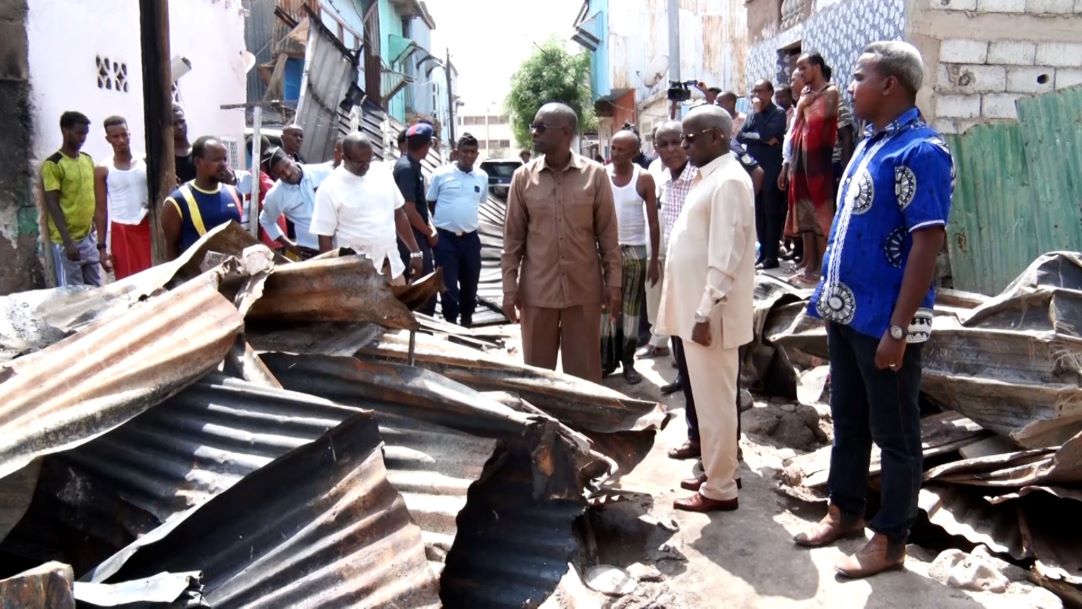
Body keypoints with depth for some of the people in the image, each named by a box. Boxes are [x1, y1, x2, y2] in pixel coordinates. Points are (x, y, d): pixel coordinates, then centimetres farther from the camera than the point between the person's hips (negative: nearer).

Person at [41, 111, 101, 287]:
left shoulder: (88, 160, 10)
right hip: (66, 241, -7)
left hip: (89, 237, 7)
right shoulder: (53, 165, -11)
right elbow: (53, 205, -14)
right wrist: (68, 242, -20)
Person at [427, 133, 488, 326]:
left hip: (471, 238, 3)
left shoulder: (482, 177, 4)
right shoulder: (441, 174, -5)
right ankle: (451, 323, 8)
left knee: (470, 283, 13)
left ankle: (467, 320, 30)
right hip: (446, 238, -3)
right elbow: (430, 203, 5)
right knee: (448, 285, -2)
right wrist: (444, 220, 4)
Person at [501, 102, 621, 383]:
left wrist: (613, 282, 0)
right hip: (537, 291, 1)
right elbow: (513, 236, 3)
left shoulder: (595, 174, -2)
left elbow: (607, 233, 2)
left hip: (584, 289, -1)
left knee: (585, 373, 8)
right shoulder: (523, 176, 1)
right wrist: (510, 287, 0)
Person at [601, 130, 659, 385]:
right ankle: (607, 359, 15)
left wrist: (655, 260, -6)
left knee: (631, 308, 5)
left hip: (635, 252, -1)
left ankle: (628, 362, 13)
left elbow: (653, 222, -3)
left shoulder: (644, 179, -5)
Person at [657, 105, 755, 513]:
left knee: (715, 403, 0)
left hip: (710, 314, -10)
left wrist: (705, 314, -22)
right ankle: (714, 473, 30)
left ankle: (720, 489, 12)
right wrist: (695, 311, 18)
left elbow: (725, 259, -22)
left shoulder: (728, 181, -16)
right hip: (697, 308, 10)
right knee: (708, 400, 18)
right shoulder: (709, 177, 15)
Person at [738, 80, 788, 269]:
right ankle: (762, 250, 16)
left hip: (771, 171, -6)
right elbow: (740, 136, 2)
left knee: (772, 213, -3)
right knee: (758, 213, 8)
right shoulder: (752, 114, 14)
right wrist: (763, 139, -11)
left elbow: (766, 134, -19)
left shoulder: (778, 113, -4)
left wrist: (758, 111, -10)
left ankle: (771, 255, 0)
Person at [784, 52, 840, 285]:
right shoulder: (805, 93, 17)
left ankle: (822, 268, -3)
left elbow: (815, 119, -13)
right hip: (801, 159, 8)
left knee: (820, 212, -6)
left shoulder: (830, 92, -4)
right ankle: (809, 264, 15)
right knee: (803, 213, 9)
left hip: (818, 159, -8)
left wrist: (805, 103, -1)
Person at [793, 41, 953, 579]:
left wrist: (898, 329, -22)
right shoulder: (870, 144, 11)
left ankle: (890, 541, 20)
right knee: (847, 421, 20)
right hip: (847, 313, 9)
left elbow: (927, 242, -21)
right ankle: (844, 512, 36)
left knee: (894, 434, 6)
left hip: (884, 320, -9)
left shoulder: (920, 151, -16)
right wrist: (829, 295, 15)